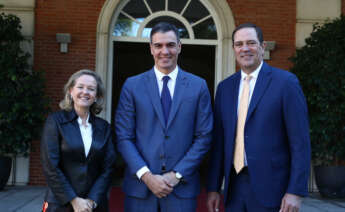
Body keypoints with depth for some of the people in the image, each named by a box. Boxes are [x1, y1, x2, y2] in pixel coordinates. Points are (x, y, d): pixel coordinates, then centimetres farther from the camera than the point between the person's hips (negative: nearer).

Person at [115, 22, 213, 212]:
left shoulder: (198, 86, 3)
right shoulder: (132, 86, 2)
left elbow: (204, 137, 0)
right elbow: (124, 137, -1)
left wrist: (176, 175, -8)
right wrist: (146, 176, -11)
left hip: (182, 187, 0)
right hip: (140, 186, 0)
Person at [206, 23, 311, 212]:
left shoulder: (286, 82, -6)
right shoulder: (225, 87, 9)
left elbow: (300, 143, -9)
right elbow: (219, 141, 10)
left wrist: (296, 191, -13)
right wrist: (213, 187, 7)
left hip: (270, 188, -4)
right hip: (234, 186, 4)